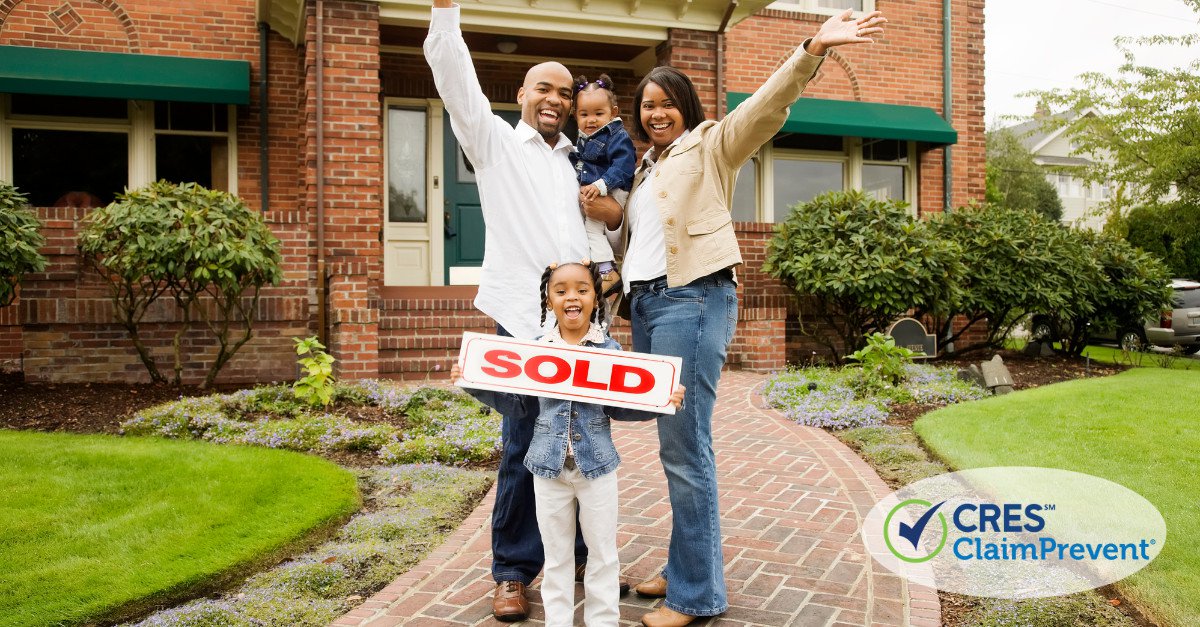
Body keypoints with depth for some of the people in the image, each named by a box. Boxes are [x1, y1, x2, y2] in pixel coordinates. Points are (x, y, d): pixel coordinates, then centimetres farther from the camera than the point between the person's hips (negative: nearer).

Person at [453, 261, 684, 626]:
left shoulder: (609, 350, -4)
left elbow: (621, 407, -2)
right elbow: (519, 405, 4)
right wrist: (474, 383, -3)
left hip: (596, 465, -1)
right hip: (549, 467, 1)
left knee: (602, 552, 12)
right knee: (556, 556, 14)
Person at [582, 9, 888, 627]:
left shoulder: (710, 145, 4)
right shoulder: (644, 168, 24)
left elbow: (765, 107, -11)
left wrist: (812, 50, -25)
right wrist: (609, 216, 6)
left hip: (692, 299, -7)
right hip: (645, 302, 8)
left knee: (685, 445, -9)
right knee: (673, 444, 12)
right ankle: (682, 569, 23)